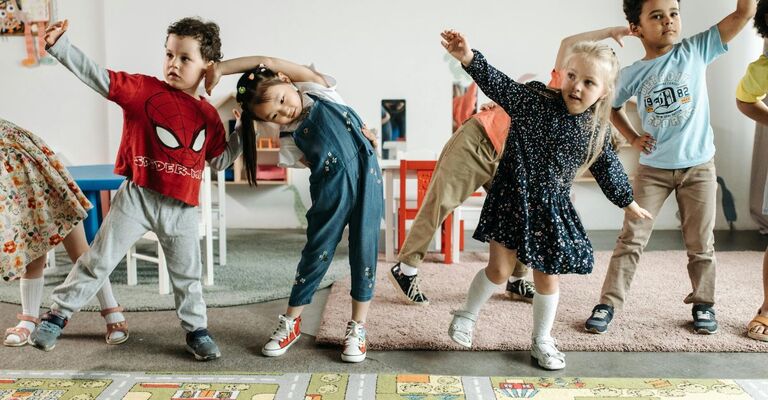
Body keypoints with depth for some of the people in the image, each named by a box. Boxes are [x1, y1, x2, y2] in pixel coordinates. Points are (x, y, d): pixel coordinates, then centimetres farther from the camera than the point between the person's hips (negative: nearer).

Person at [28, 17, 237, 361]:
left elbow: (219, 160, 13)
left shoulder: (209, 115, 5)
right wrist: (59, 45, -18)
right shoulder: (144, 89, -4)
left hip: (182, 208, 2)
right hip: (138, 197, -2)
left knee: (187, 274, 12)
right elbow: (97, 76, -9)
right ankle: (58, 314, 25)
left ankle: (197, 330, 28)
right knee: (99, 259, 7)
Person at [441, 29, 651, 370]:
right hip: (513, 199, -3)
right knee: (499, 269, -3)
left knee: (548, 278, 11)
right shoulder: (534, 101, -12)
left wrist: (628, 202, 25)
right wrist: (469, 58, -41)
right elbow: (500, 86, -25)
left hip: (552, 208, 3)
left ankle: (542, 340, 32)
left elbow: (607, 169, 15)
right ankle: (467, 315, 24)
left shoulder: (598, 131, 0)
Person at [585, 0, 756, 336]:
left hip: (698, 167, 0)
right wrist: (633, 138, 1)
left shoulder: (696, 50, -5)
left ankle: (703, 303, 29)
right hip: (653, 168, 0)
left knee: (700, 243, 10)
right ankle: (608, 303, 8)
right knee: (631, 239, 0)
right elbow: (612, 108, 14)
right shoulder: (632, 74, -3)